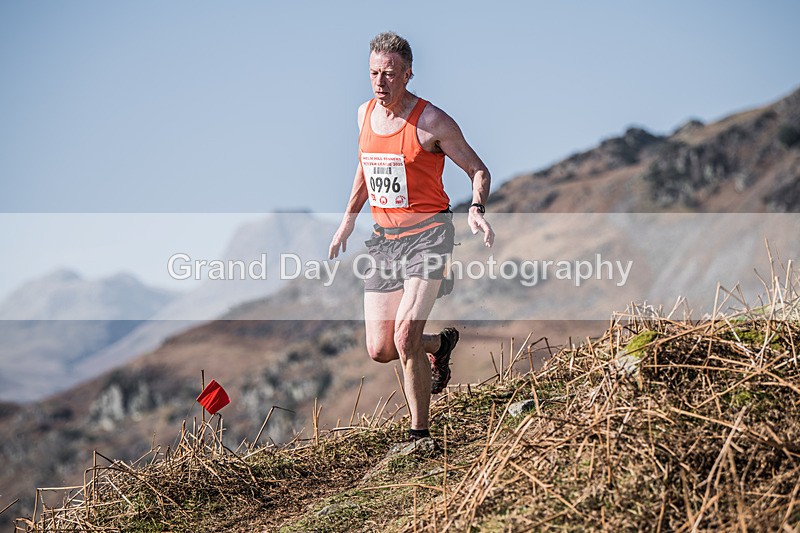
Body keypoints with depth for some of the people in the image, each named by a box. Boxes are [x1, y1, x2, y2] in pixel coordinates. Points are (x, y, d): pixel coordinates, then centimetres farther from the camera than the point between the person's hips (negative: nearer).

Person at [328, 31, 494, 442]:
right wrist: (348, 219, 23)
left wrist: (476, 210, -24)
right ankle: (440, 344, 36)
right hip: (384, 238, 6)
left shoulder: (431, 122, -11)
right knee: (379, 350, 4)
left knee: (405, 338, -19)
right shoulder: (365, 114, 7)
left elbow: (478, 170, -5)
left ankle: (419, 432, -2)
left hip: (427, 234, -6)